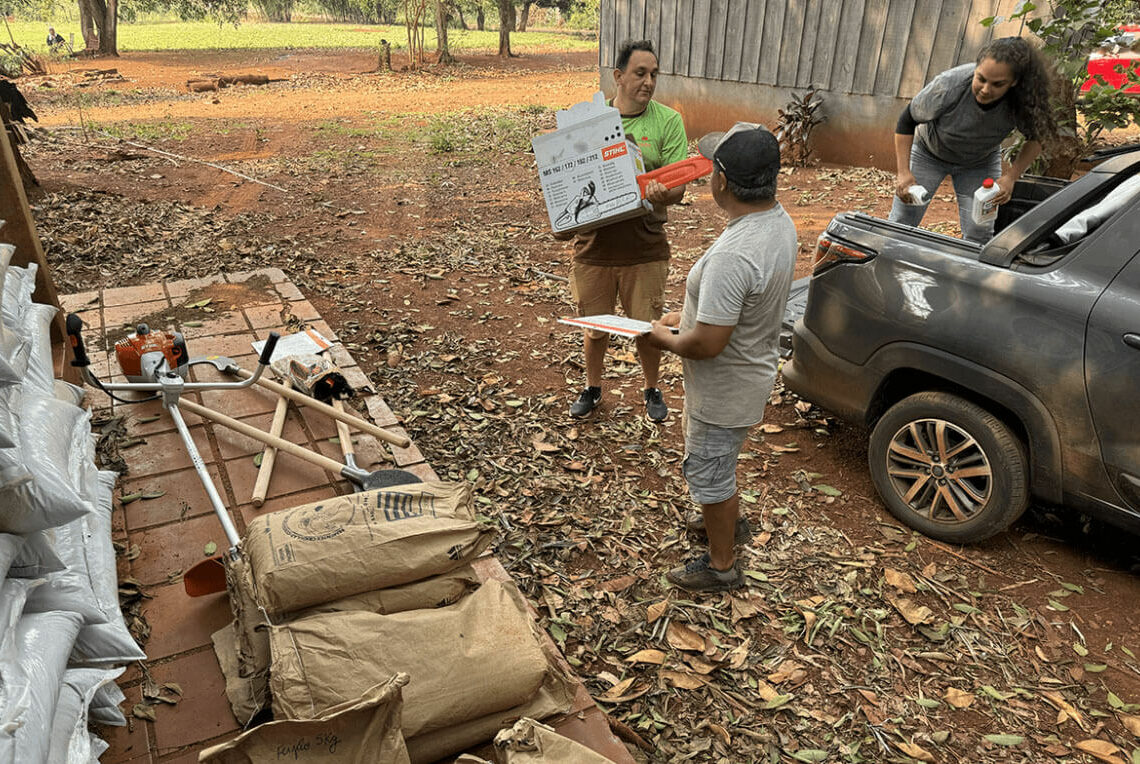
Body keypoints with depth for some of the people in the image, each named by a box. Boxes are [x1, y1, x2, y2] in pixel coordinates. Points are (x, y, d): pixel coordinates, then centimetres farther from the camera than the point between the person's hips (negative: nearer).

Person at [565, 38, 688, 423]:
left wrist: (664, 194, -30)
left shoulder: (668, 121, -3)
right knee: (594, 326, 14)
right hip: (594, 244, 1)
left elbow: (679, 187, -7)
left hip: (645, 247, -1)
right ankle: (592, 388, 39)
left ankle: (652, 389, 36)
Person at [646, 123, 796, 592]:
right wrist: (689, 316, 7)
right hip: (753, 369, 9)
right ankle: (729, 519, 56)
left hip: (724, 390, -9)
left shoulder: (733, 255, -37)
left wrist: (665, 339, -13)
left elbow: (707, 344, -32)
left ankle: (722, 566, 34)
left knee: (709, 473, 13)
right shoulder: (780, 222, -5)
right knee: (715, 457, 32)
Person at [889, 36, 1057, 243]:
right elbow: (907, 121, -21)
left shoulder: (1021, 102, -29)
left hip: (981, 163, 2)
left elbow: (1035, 139, -11)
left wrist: (1011, 177, -27)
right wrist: (904, 172, -26)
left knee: (979, 237, -5)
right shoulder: (949, 84, -35)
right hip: (929, 154, -1)